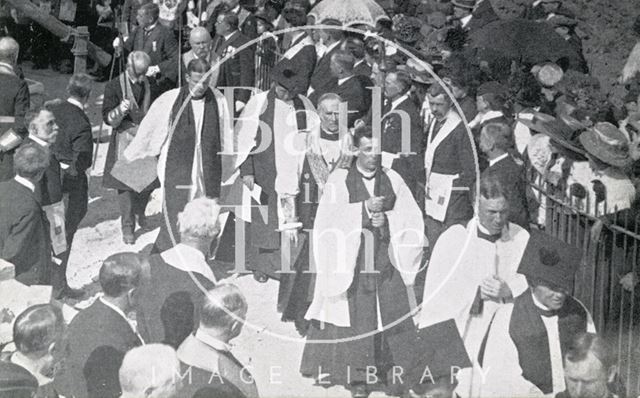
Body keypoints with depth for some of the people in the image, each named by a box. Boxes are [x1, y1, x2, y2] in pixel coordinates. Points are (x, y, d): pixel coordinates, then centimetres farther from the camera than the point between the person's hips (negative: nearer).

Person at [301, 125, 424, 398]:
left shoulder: (392, 179, 10)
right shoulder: (339, 179, 3)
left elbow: (412, 219, 7)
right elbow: (329, 219, -8)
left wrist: (386, 219, -9)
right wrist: (364, 209, -16)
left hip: (388, 262, 2)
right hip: (353, 261, -2)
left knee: (394, 318, -3)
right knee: (357, 318, -4)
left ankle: (395, 374, 7)